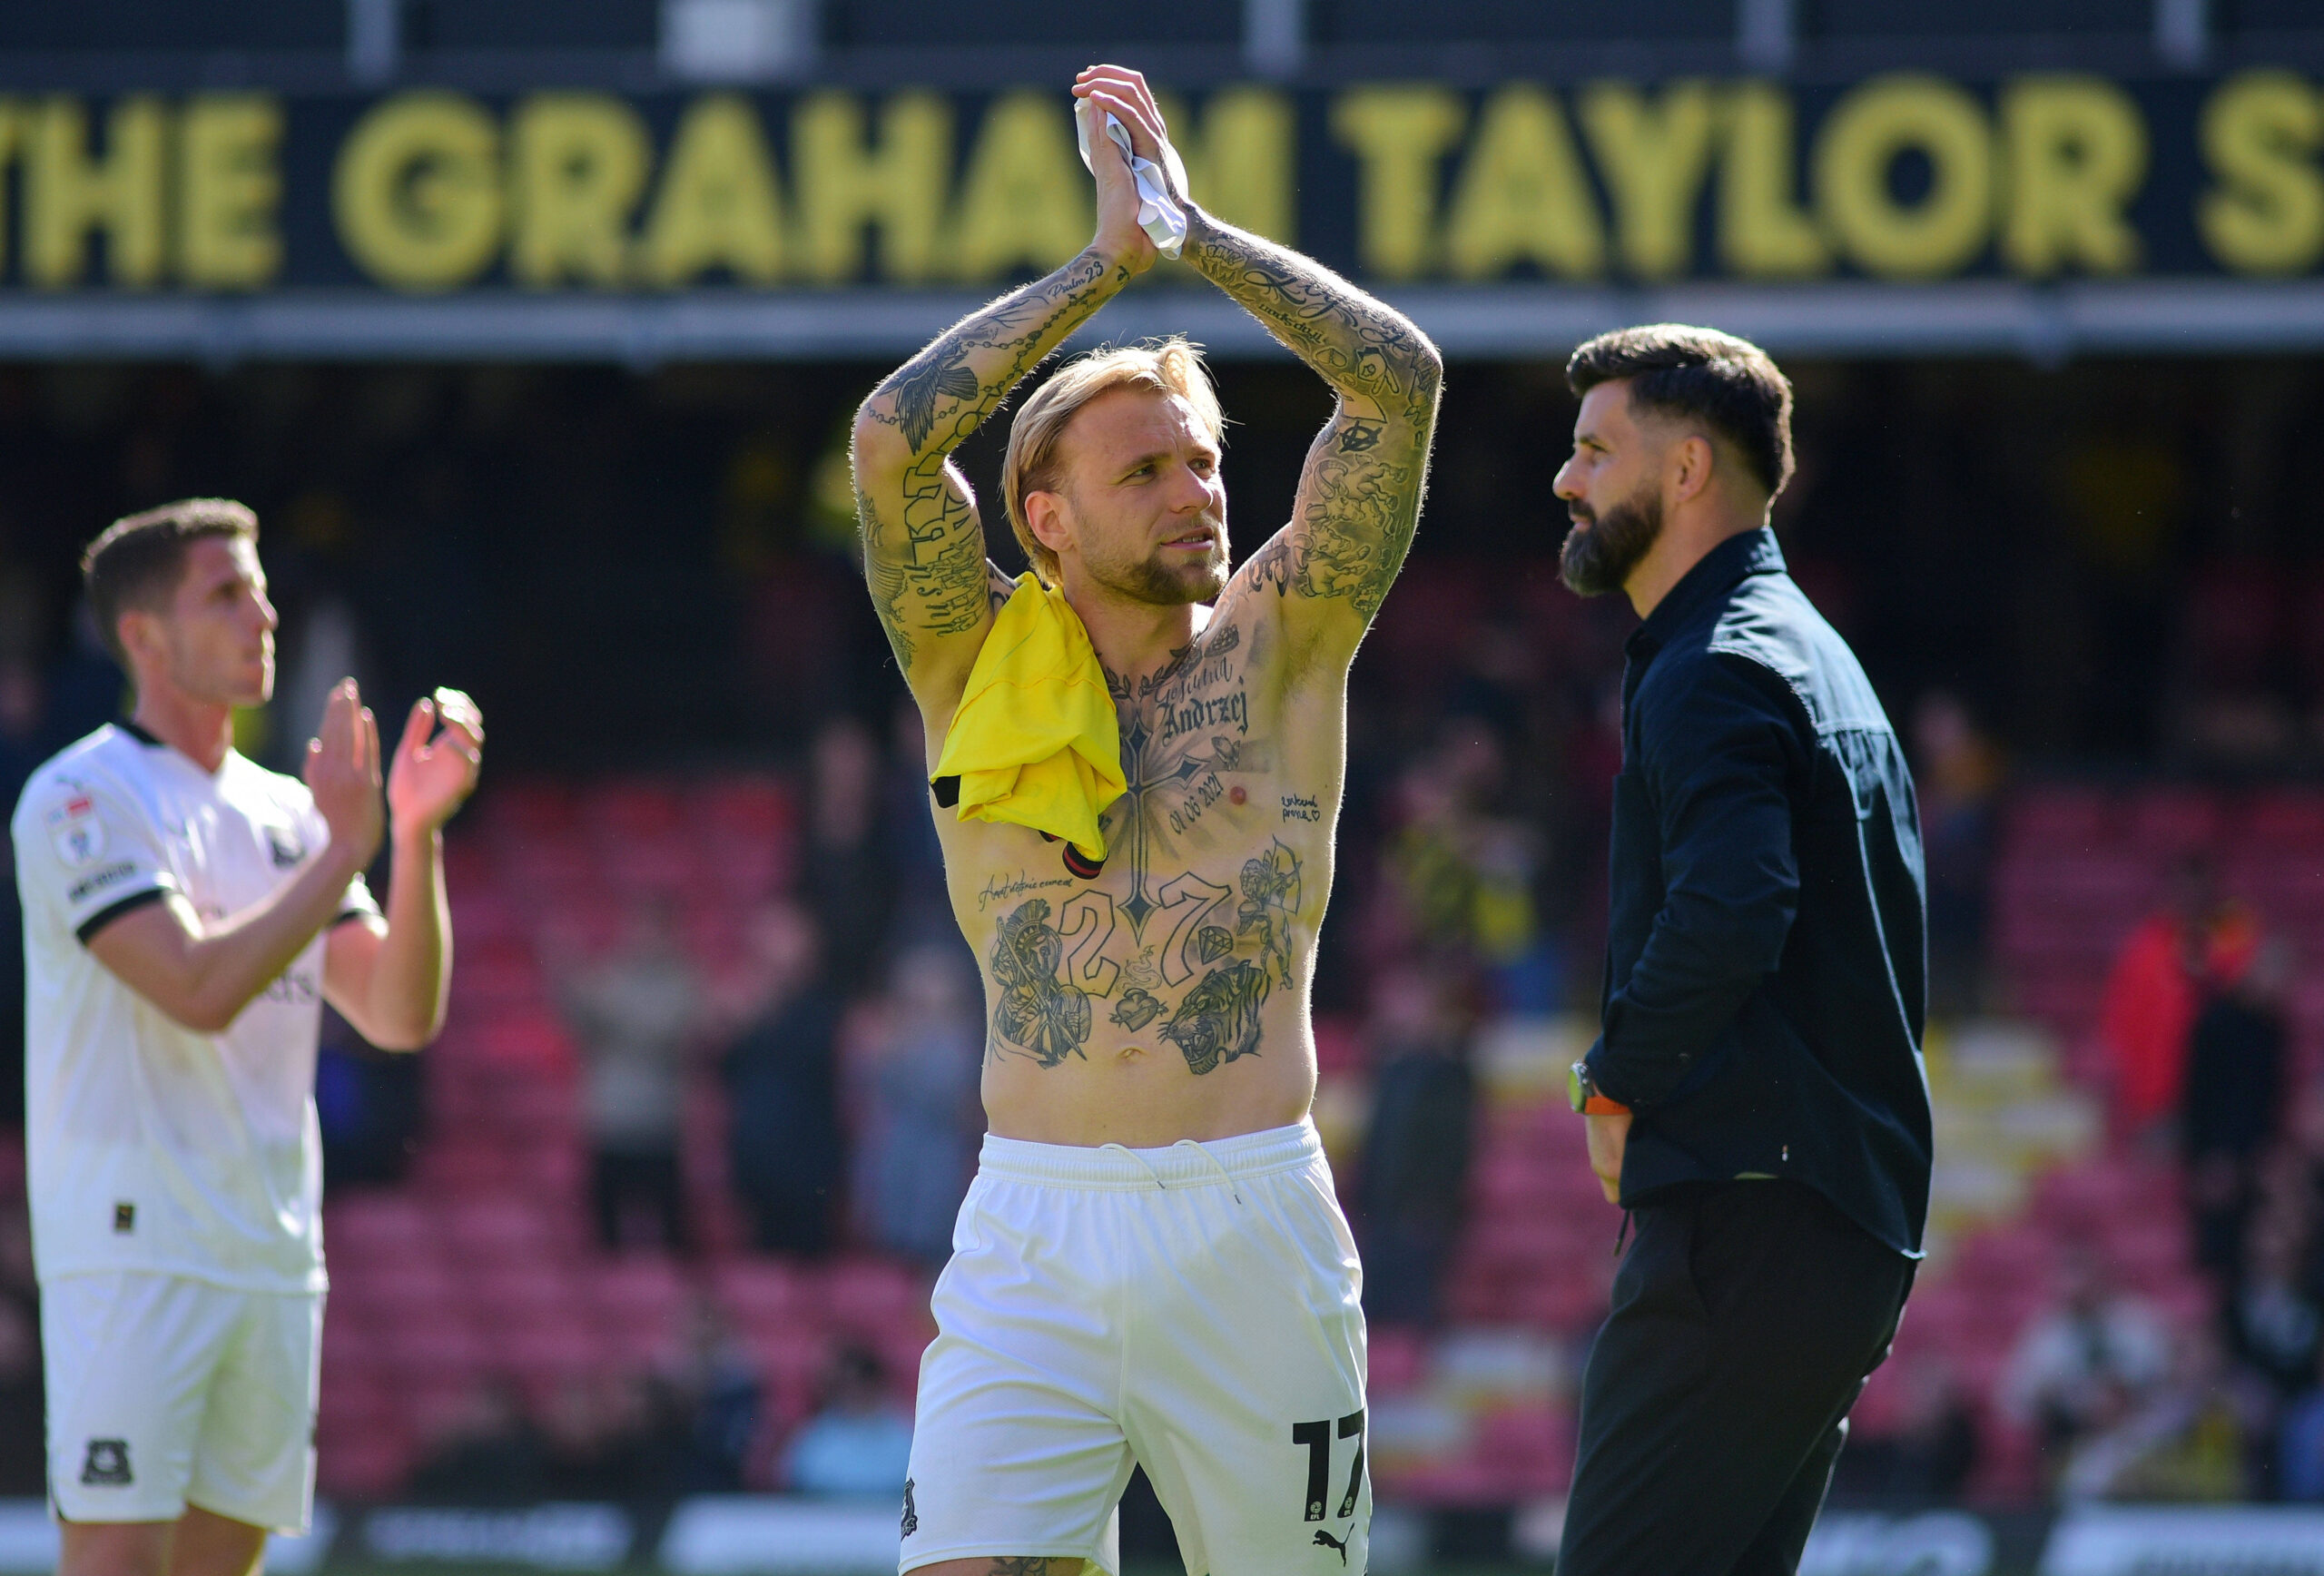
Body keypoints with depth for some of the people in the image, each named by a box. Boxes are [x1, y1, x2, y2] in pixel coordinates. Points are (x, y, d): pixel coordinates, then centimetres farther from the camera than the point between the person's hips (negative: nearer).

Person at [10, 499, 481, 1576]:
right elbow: (201, 990, -19)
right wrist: (343, 851, -13)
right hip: (131, 1250, -7)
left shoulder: (287, 812, 15)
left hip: (277, 1262, 7)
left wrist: (417, 836, -4)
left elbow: (401, 1016, 8)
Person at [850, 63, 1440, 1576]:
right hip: (1034, 1235, 0)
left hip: (1253, 1227, 0)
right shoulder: (983, 665, 6)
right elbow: (892, 440, -9)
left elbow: (1401, 379, -3)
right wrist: (1108, 261, -4)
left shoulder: (1278, 644, 7)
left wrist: (1195, 230, 2)